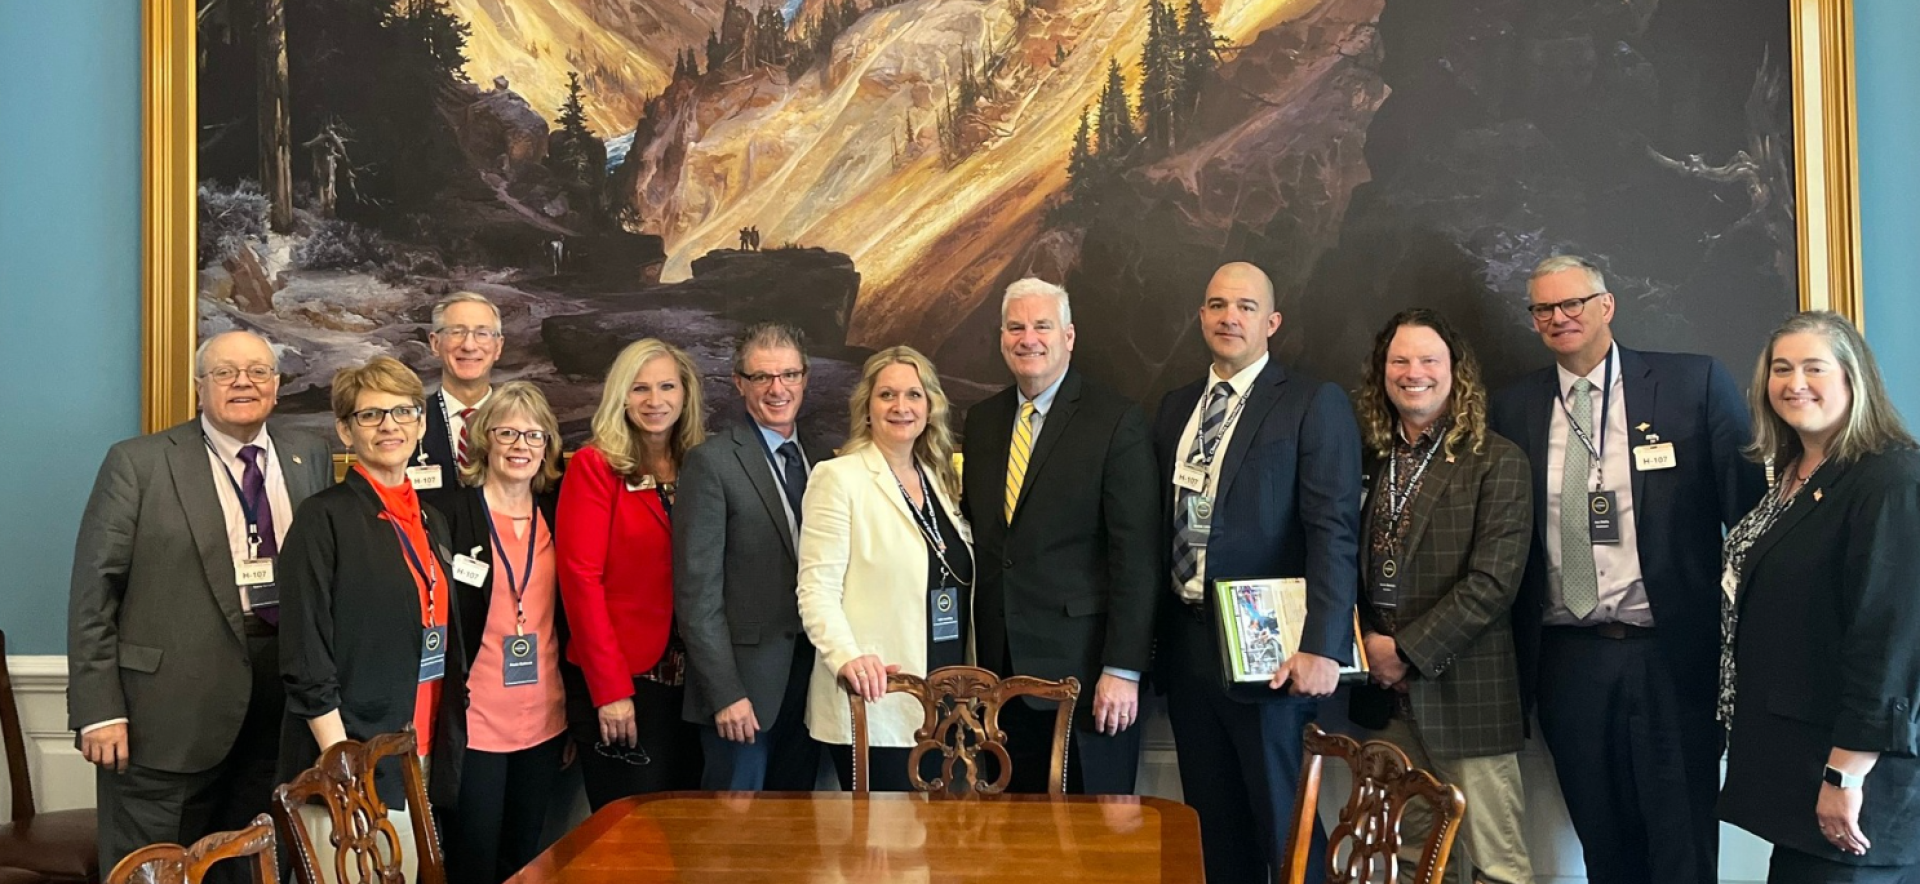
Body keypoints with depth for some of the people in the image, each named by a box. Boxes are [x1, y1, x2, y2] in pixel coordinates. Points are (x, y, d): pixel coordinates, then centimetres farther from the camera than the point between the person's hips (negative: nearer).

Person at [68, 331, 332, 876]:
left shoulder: (309, 457, 9)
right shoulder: (138, 463, -2)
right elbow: (94, 590, -4)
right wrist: (98, 709, -9)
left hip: (285, 691, 4)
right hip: (170, 703, -3)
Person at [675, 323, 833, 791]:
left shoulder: (824, 459, 10)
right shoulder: (712, 463, -8)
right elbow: (698, 590, -11)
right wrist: (725, 693, -15)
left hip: (811, 678, 5)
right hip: (744, 685, -5)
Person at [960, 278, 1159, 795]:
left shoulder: (1116, 422, -8)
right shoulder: (981, 421, 10)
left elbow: (1136, 555, -11)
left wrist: (1123, 669, -15)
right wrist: (971, 649, 6)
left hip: (1083, 666, -5)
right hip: (1003, 665, 5)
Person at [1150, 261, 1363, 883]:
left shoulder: (1315, 404, -5)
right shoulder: (1175, 408, 13)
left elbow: (1334, 532, -12)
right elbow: (1164, 526, 13)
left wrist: (1322, 646, -21)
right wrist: (1154, 634, 8)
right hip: (1186, 646, 6)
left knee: (1286, 829, 4)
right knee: (1214, 829, 14)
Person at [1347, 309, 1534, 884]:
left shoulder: (1497, 463, -5)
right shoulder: (1370, 460, 10)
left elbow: (1492, 582, -13)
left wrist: (1407, 651, -13)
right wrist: (1368, 642, 0)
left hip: (1465, 694, -4)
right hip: (1388, 693, 5)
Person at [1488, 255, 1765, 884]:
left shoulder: (1694, 383, -1)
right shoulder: (1514, 407, 7)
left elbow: (1748, 503, -2)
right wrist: (1513, 654, 2)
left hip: (1670, 651, -2)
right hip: (1566, 660, 3)